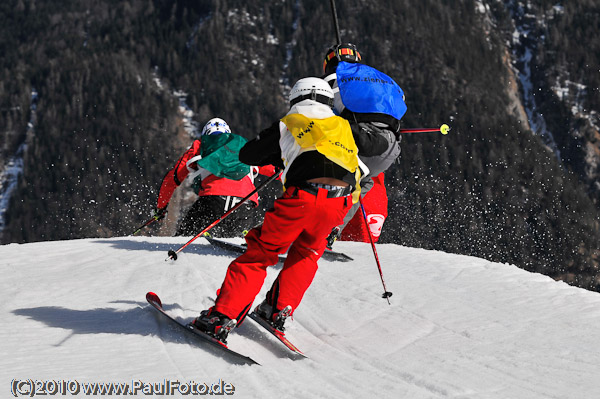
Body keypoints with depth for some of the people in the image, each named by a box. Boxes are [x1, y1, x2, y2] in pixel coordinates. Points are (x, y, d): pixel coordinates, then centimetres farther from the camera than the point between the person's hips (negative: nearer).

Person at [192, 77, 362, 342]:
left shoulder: (288, 125, 19)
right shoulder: (343, 127, 28)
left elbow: (246, 155, 26)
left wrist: (278, 157, 42)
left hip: (302, 197, -3)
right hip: (338, 205, 3)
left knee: (260, 253, 7)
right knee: (306, 253, 28)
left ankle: (223, 316, -2)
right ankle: (280, 310, 17)